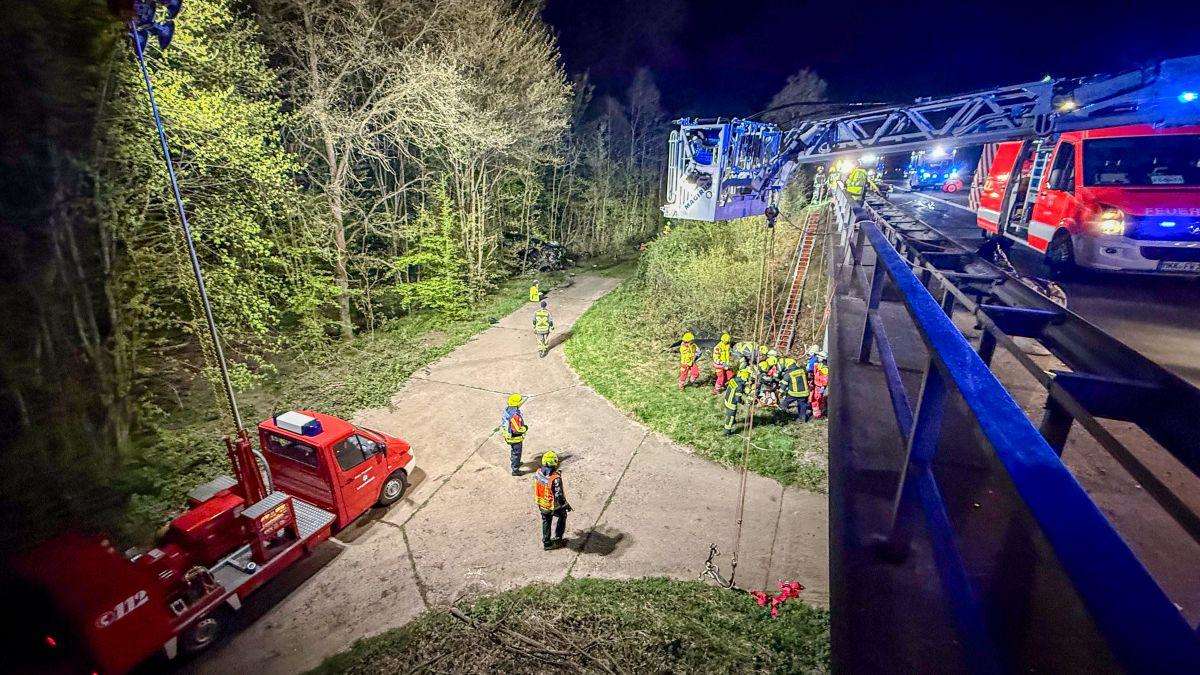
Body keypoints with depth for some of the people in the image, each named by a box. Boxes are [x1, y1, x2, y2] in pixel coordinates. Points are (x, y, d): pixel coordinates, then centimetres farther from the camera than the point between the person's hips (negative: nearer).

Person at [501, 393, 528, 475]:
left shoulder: (507, 410, -8)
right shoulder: (515, 416, -37)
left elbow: (503, 421, 6)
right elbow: (518, 429, -33)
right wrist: (525, 428, -14)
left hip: (508, 435, 9)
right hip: (515, 438, -9)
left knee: (513, 450, 30)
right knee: (516, 453, 11)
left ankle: (515, 463, 53)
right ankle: (515, 470, 25)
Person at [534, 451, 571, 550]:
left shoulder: (538, 473, -15)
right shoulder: (556, 478, -34)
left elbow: (536, 488, 1)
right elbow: (559, 495, -26)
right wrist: (566, 504, -8)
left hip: (541, 504, 5)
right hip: (554, 506, -5)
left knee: (546, 522, 25)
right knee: (562, 516, 25)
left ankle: (546, 543, 39)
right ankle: (558, 538, 35)